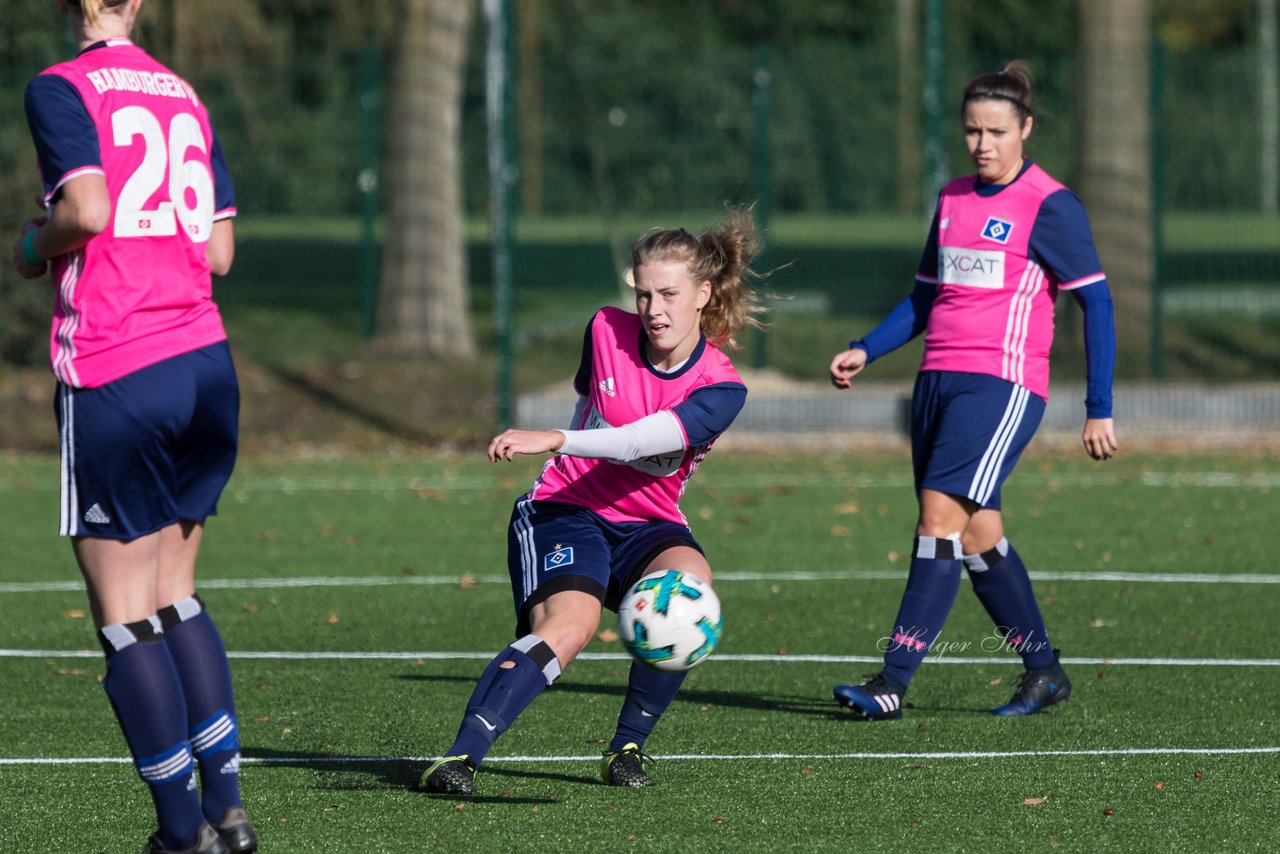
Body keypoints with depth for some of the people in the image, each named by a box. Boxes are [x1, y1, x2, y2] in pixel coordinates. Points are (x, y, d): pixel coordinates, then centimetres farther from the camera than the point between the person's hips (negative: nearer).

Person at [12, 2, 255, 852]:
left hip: (112, 377, -6)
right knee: (174, 596, 17)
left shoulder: (60, 89, -6)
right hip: (205, 361, 6)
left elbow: (88, 208, -20)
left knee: (125, 619, 2)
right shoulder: (184, 95, 13)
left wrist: (36, 245, 0)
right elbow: (219, 249, 11)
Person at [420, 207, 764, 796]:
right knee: (569, 624, -31)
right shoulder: (607, 331, -4)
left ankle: (627, 747, -14)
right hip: (566, 510, -1)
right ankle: (459, 759, -40)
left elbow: (642, 440, -30)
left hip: (648, 526, 1)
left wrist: (555, 440, -41)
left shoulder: (720, 390, -13)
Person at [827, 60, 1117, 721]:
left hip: (1003, 384, -7)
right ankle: (1043, 669, 20)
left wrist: (1098, 411, -6)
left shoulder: (1049, 206, -4)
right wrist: (865, 351, 10)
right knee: (975, 532, 5)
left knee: (942, 512, -18)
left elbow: (1095, 302, -3)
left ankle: (892, 683, -23)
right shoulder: (952, 200, 15)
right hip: (938, 380, 7)